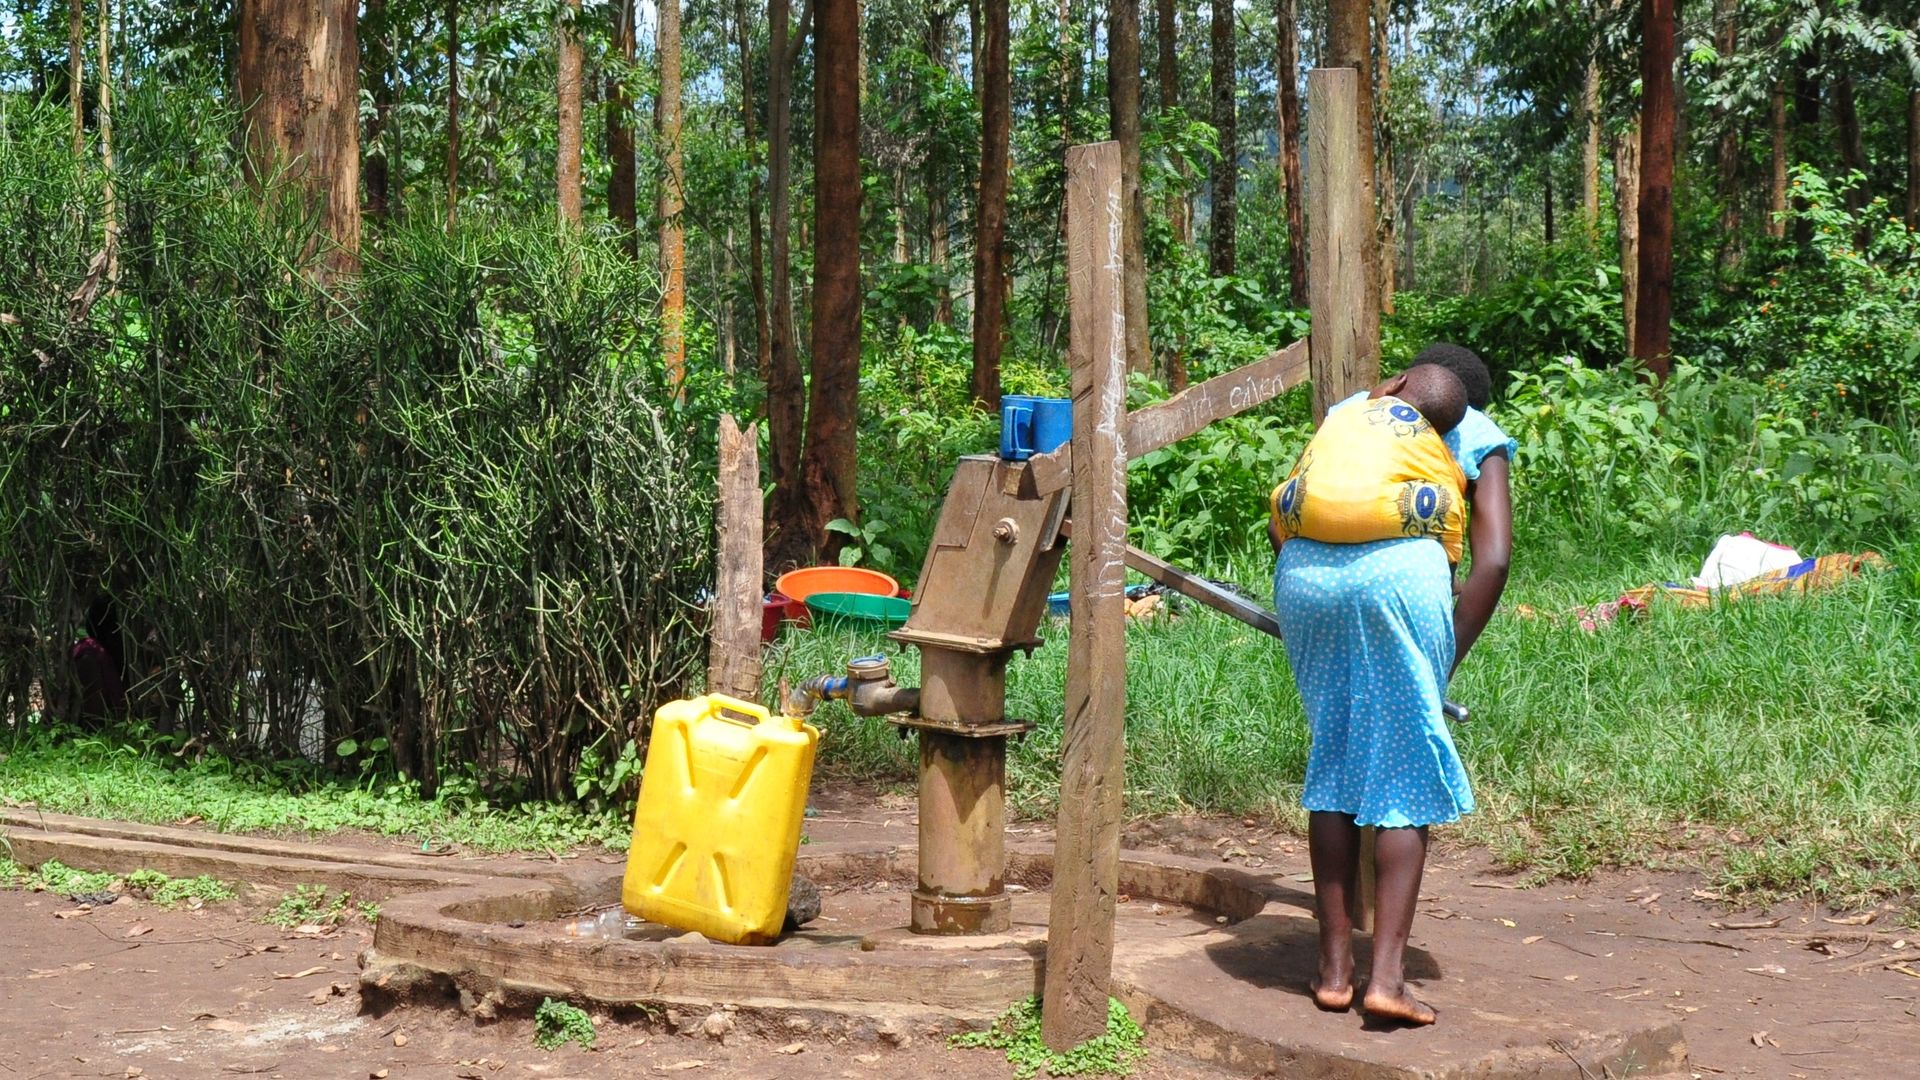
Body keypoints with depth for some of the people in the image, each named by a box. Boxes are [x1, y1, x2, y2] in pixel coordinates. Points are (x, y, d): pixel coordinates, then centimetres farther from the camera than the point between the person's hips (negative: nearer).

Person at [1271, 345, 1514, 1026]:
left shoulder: (1351, 411, 32)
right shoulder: (1477, 433, 22)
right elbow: (1492, 560, 7)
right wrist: (1447, 664, 9)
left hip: (1302, 571, 3)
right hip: (1401, 570, -3)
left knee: (1333, 761, 15)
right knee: (1408, 778, 6)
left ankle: (1334, 968, 17)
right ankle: (1386, 975, 0)